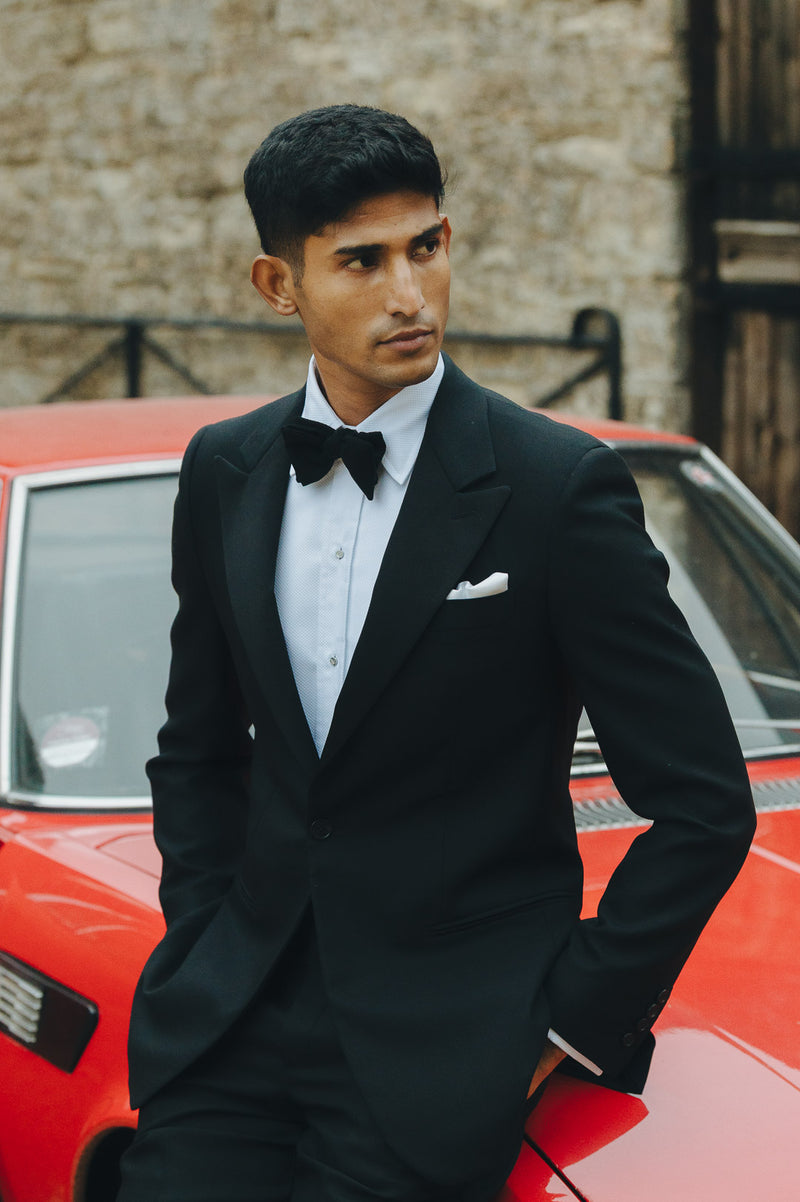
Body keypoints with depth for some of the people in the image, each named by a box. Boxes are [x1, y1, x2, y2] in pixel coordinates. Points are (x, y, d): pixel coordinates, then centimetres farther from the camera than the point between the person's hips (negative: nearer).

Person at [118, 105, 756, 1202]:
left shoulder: (560, 486, -10)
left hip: (439, 1048, -4)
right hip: (230, 1025, 4)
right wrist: (205, 939, 6)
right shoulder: (226, 473, 6)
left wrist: (572, 1021, -8)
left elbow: (705, 804, -8)